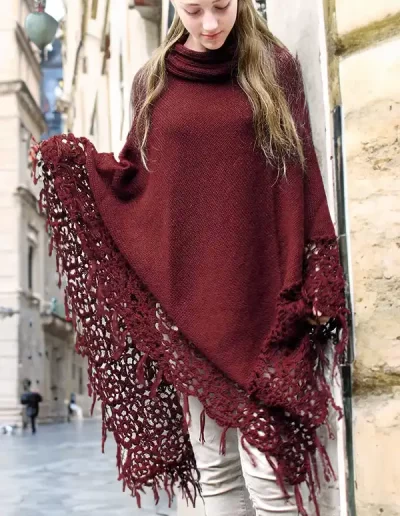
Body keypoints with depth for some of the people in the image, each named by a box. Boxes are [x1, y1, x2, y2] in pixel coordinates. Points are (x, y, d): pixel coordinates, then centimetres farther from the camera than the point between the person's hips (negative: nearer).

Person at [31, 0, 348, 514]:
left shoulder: (276, 68, 4)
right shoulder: (151, 81, 10)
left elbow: (300, 179, 0)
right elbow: (135, 177, 13)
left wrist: (314, 287, -7)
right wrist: (73, 163, -2)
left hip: (258, 292, -2)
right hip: (184, 297, 2)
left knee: (267, 470, -5)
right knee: (213, 467, 8)